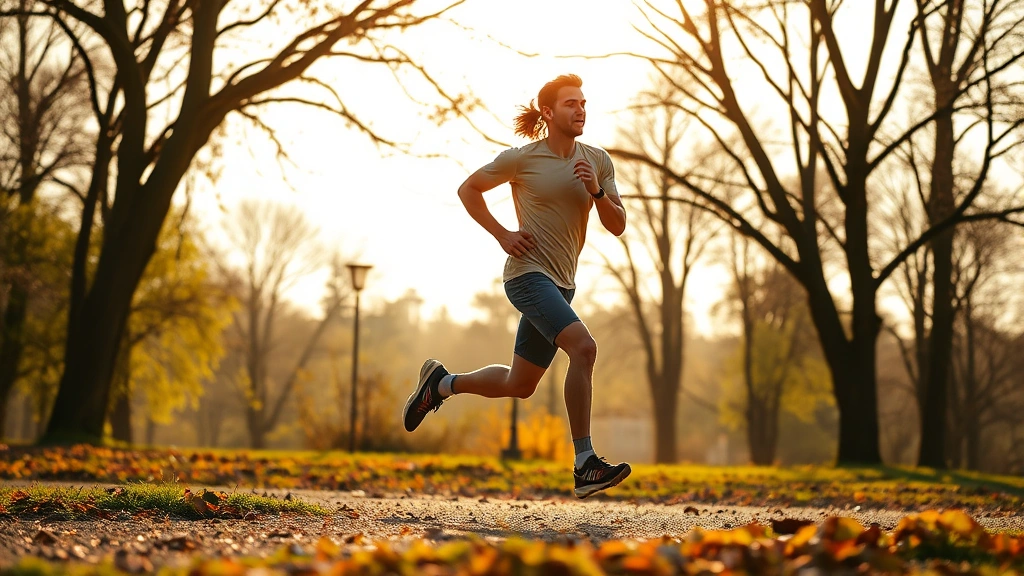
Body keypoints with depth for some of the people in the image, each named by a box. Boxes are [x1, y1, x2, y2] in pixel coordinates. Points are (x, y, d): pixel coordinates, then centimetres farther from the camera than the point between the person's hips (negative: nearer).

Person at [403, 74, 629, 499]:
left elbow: (617, 226, 4)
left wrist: (596, 191, -14)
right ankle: (584, 464, -26)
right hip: (528, 273, -7)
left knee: (518, 386, 14)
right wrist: (502, 235, -4)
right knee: (584, 347, -27)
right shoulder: (522, 159, -7)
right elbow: (468, 189, 6)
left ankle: (442, 382, 37)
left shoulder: (598, 161, 6)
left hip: (562, 284, 7)